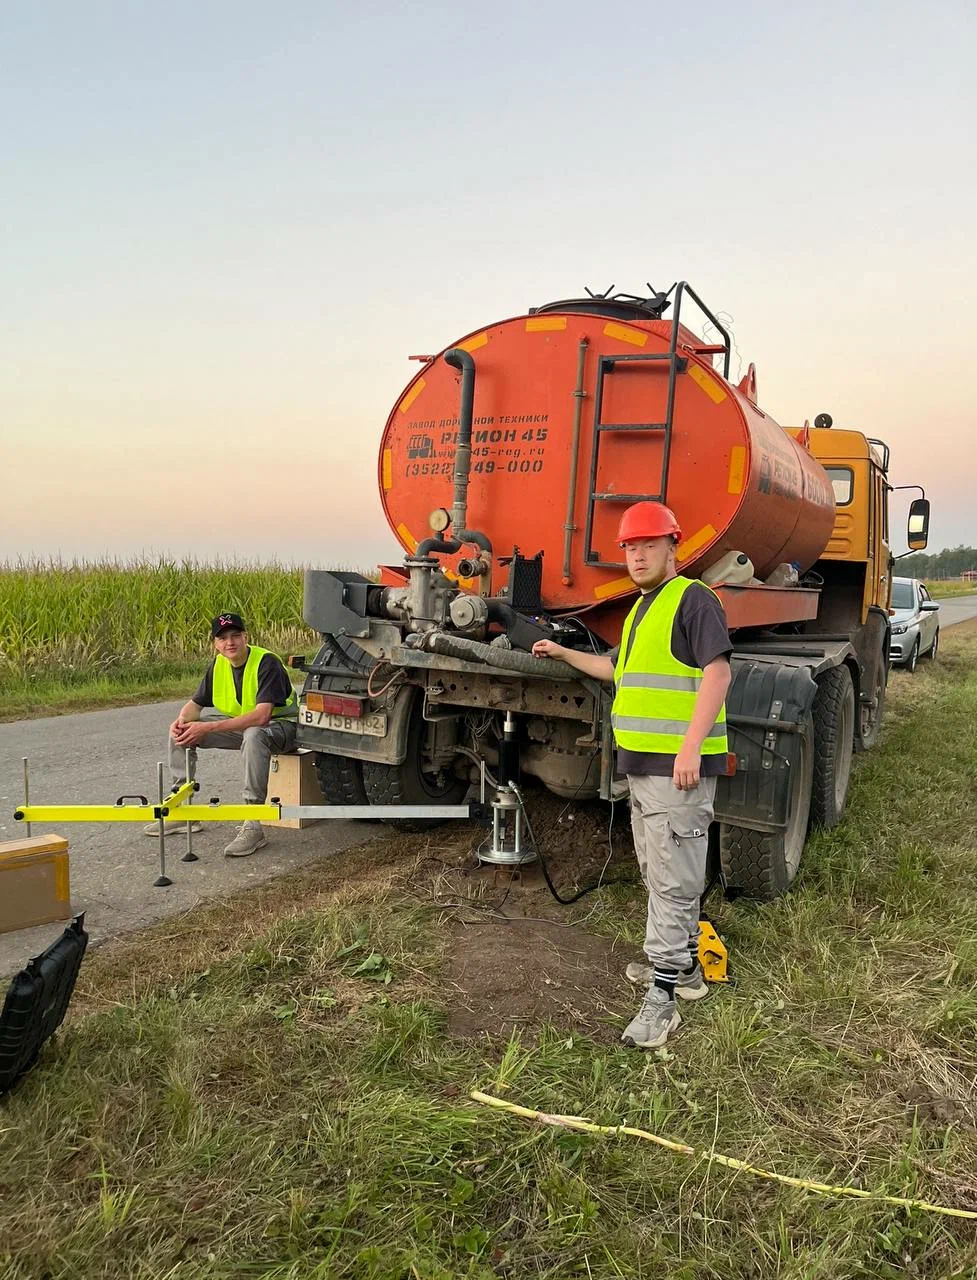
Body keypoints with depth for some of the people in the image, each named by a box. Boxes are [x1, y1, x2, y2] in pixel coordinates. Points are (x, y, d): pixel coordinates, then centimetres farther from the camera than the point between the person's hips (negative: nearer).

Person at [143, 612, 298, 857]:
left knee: (253, 736, -43)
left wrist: (207, 728, -37)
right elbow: (196, 703, 9)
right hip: (239, 724, 8)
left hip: (280, 725, -8)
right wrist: (182, 720, -17)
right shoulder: (218, 665, -1)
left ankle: (252, 828, -38)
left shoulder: (267, 662, -24)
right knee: (180, 733, -2)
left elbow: (261, 716, -35)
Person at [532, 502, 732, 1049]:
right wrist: (563, 654, 28)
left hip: (678, 768, -10)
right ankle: (685, 966, 33)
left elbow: (717, 671, -20)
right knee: (662, 874, 19)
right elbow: (619, 669, 32)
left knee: (673, 881, -5)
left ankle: (662, 997, 0)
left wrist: (692, 745, -27)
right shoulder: (641, 609, 19)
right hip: (643, 765, 10)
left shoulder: (693, 600, -11)